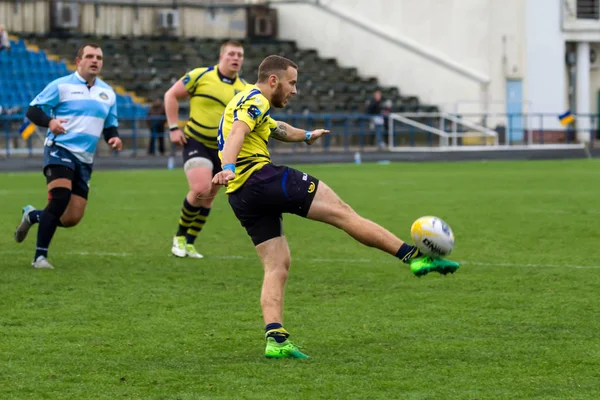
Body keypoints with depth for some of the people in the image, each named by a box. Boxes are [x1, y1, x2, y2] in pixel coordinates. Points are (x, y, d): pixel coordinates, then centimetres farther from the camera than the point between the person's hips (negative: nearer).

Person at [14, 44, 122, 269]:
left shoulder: (108, 93, 14)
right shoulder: (61, 86, -2)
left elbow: (110, 126, 22)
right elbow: (33, 111, -4)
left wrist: (114, 138, -1)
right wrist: (49, 122, -25)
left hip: (85, 159, 6)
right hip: (60, 149, -6)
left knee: (71, 219, 0)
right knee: (60, 199, -26)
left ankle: (32, 216, 30)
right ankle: (40, 256, -17)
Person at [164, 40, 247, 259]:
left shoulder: (245, 89, 2)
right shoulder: (201, 76, -8)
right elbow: (171, 95, -1)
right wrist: (174, 128, -7)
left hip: (223, 149, 5)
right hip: (195, 142, -5)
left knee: (208, 198, 10)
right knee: (200, 189, -22)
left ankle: (189, 243, 26)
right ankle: (180, 237, -1)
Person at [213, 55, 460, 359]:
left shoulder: (245, 102, 29)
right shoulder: (255, 101, -3)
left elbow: (276, 129, 49)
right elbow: (236, 134, -23)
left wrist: (306, 136, 66)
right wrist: (228, 168, -40)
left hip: (241, 198, 10)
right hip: (261, 177, -10)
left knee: (277, 266, 5)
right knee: (340, 211, -9)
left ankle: (275, 339, -11)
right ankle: (414, 257, -12)